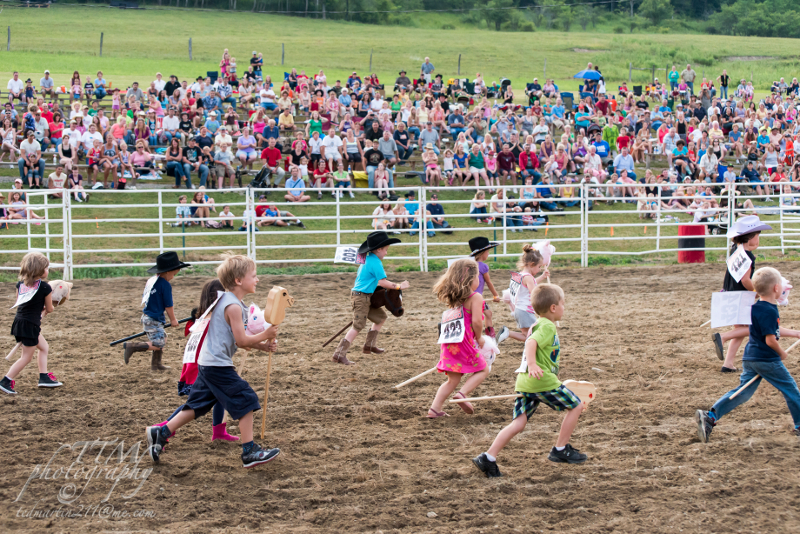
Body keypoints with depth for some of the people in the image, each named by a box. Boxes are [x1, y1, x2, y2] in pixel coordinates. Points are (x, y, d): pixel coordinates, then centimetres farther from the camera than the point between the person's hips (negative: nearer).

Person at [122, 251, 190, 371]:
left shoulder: (150, 281, 8)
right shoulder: (165, 285, -17)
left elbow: (143, 299, 18)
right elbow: (168, 305, -12)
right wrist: (173, 320, 1)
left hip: (146, 316, 10)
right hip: (154, 320, -10)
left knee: (162, 338, 24)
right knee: (158, 345, -10)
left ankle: (156, 364, 32)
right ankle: (131, 346, -16)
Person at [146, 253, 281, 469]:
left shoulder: (227, 301, 16)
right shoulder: (233, 306, -16)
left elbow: (238, 340, 18)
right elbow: (241, 340, -17)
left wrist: (262, 345, 9)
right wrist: (264, 336, -6)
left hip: (208, 363, 10)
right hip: (219, 365, -10)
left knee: (197, 406, 15)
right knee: (245, 401, -5)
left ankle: (160, 433, 15)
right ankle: (250, 452, -2)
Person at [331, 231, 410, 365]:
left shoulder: (367, 259, 12)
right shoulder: (375, 262, -17)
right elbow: (382, 281, -20)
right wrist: (398, 286, -10)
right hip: (361, 297, -10)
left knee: (381, 317, 19)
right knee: (358, 326, -12)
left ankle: (369, 346, 24)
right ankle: (339, 354, -15)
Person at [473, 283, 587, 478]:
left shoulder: (537, 325, 24)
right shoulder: (548, 327, -7)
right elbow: (531, 342, -24)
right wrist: (532, 365, -37)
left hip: (524, 382, 9)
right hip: (543, 381, -9)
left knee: (518, 423, 3)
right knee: (575, 406, 8)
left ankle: (488, 458, -9)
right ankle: (560, 450, 13)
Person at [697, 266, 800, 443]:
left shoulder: (756, 307, 12)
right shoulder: (769, 312, -19)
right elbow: (770, 340, -22)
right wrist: (781, 353, -4)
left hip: (750, 359, 9)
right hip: (767, 359, -9)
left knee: (742, 393, 6)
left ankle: (710, 416, -8)